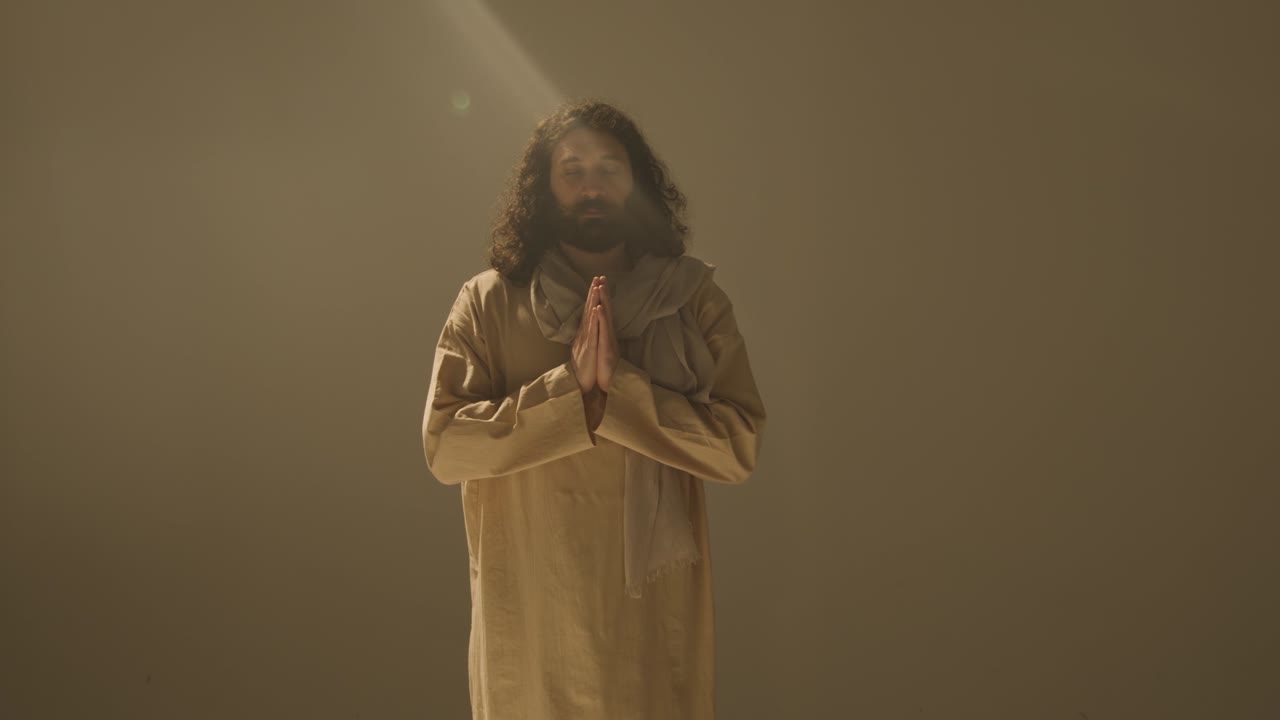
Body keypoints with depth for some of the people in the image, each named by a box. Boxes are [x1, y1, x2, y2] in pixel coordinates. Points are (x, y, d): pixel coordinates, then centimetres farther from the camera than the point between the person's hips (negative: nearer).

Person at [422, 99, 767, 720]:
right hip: (527, 609, 0)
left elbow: (738, 447, -9)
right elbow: (444, 445, -10)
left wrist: (618, 386, -20)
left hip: (655, 606, 1)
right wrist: (571, 389, -19)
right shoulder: (487, 302, -1)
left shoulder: (694, 300, -1)